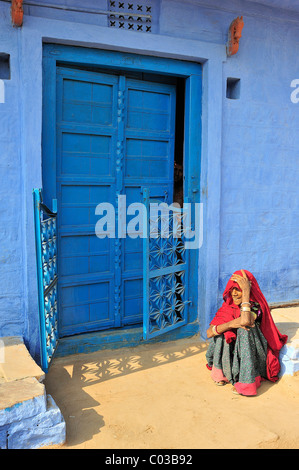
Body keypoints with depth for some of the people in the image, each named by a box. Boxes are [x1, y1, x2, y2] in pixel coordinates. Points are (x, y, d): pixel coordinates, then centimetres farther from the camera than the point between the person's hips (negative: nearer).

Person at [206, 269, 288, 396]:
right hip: (228, 356, 3)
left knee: (245, 330, -29)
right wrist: (231, 324, -30)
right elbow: (209, 333, -14)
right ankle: (222, 373, -9)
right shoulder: (227, 307, -3)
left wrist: (246, 291, -31)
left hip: (251, 356, -3)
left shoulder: (255, 306, -13)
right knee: (221, 333, -22)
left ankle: (245, 381, -25)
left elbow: (245, 321, -39)